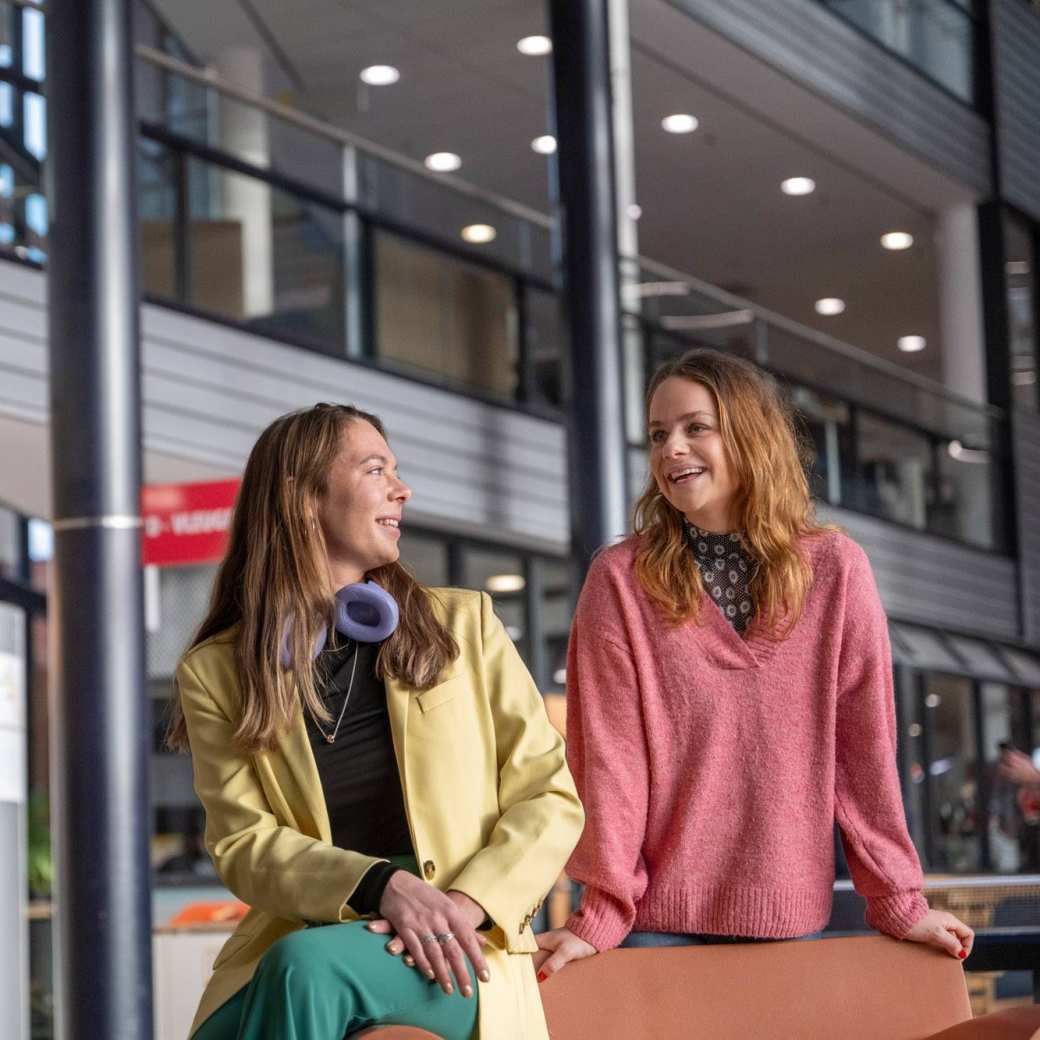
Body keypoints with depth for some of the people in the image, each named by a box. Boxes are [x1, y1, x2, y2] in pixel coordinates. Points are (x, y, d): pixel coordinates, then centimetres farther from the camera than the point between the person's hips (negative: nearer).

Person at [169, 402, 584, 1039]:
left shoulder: (464, 623, 11)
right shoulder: (215, 673, 9)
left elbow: (551, 798, 6)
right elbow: (243, 842, -1)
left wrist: (466, 904, -12)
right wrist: (381, 885, -19)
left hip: (452, 959, 0)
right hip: (291, 947, 0)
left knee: (308, 967, -33)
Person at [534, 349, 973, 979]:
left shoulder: (835, 569, 1)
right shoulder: (621, 580, -2)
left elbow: (865, 745, 1)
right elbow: (609, 751, -6)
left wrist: (899, 902, -1)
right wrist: (603, 914, -12)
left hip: (789, 917, 1)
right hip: (657, 922, -1)